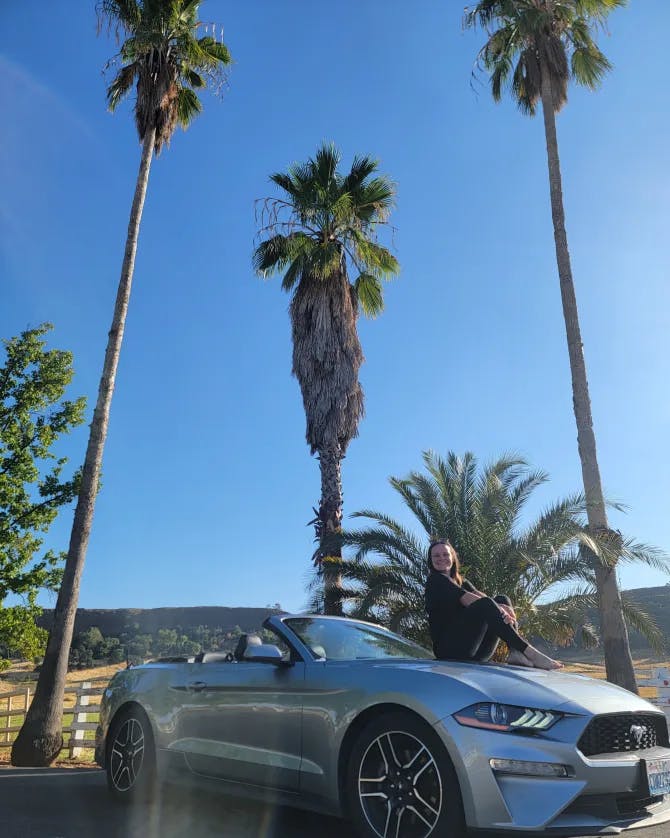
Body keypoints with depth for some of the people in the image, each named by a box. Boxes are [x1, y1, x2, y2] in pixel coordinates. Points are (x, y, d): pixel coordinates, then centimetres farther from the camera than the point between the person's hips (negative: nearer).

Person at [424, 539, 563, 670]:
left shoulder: (462, 582, 24)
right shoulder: (435, 580, 2)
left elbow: (478, 594, 0)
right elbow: (465, 598, -15)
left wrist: (501, 607, -21)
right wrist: (496, 608, -27)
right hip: (449, 646, -7)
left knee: (502, 600, -4)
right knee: (485, 604, -25)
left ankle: (516, 653, -27)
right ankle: (530, 653, -32)